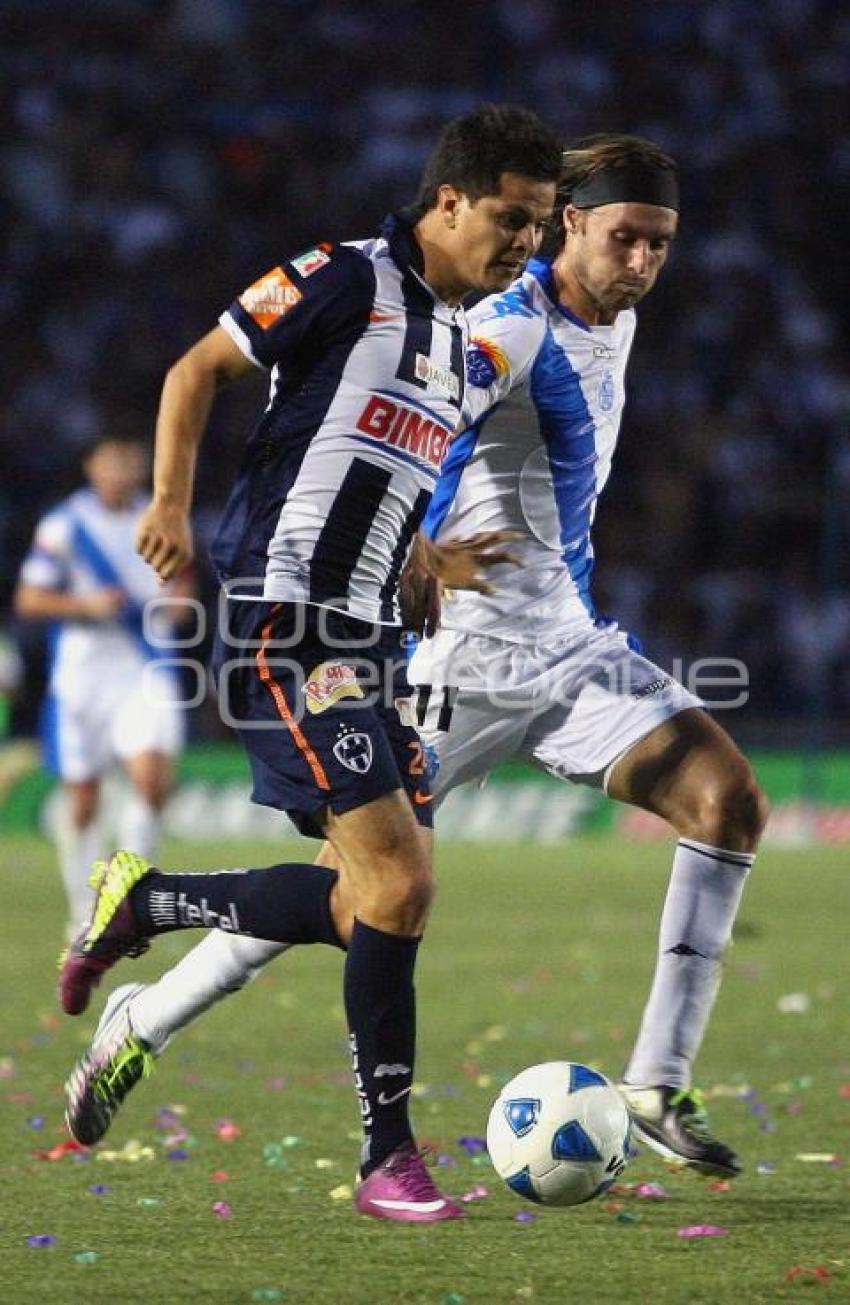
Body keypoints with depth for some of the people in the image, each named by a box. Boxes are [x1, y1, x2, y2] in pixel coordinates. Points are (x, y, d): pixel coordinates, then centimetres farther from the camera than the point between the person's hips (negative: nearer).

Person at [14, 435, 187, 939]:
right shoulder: (64, 525, -3)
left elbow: (180, 583, 24)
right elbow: (29, 599, -3)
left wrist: (179, 598, 1)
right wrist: (88, 605, -17)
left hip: (146, 673, 2)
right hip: (84, 673, -2)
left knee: (152, 777, -19)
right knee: (82, 798, 4)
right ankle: (84, 911, 18)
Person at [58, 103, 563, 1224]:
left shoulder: (458, 342, 18)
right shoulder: (350, 279, -7)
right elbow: (198, 370, -4)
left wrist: (433, 564, 9)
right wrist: (171, 502, -15)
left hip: (364, 635, 9)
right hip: (283, 627, -9)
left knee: (375, 903, 7)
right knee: (401, 880, -14)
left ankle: (145, 902, 24)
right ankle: (388, 1154, -5)